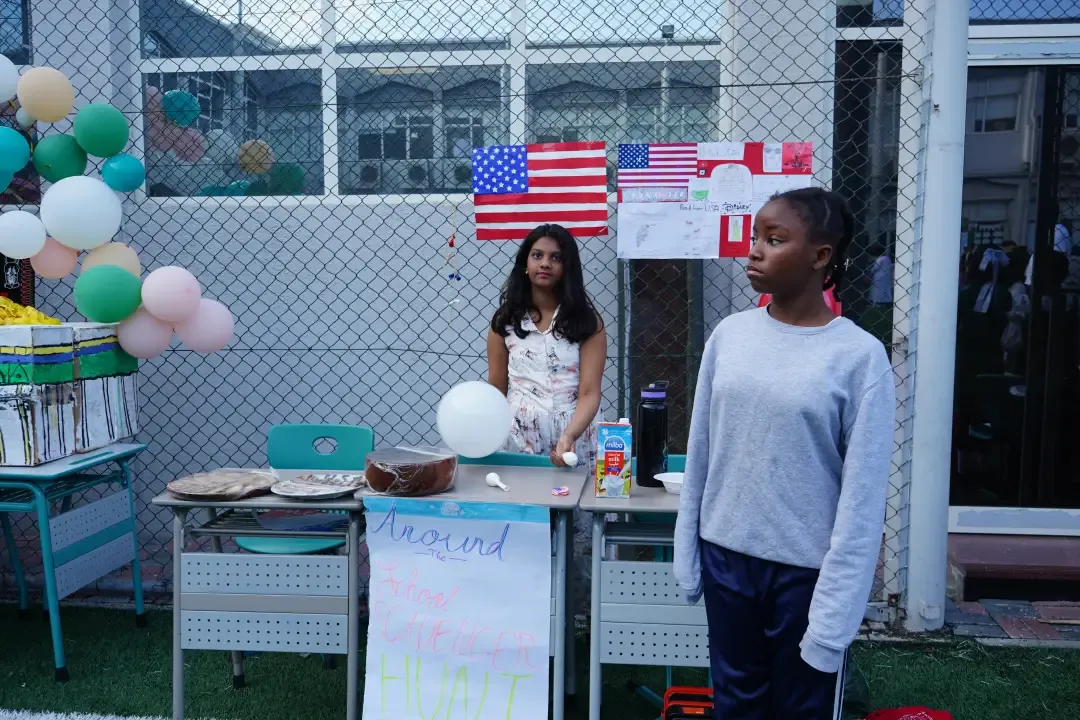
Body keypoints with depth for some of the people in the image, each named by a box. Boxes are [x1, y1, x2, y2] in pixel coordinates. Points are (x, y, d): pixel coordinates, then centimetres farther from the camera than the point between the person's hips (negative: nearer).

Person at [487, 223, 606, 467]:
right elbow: (497, 390, 5)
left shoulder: (586, 321, -2)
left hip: (574, 443, -1)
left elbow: (590, 393, -9)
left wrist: (568, 437, -26)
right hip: (518, 441, 1)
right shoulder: (505, 320, 4)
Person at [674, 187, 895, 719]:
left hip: (806, 568, -3)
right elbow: (699, 455, 5)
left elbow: (862, 496, -12)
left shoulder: (860, 356, -13)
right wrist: (687, 554, 7)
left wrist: (835, 610, -12)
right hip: (726, 555, 4)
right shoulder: (729, 334, -1)